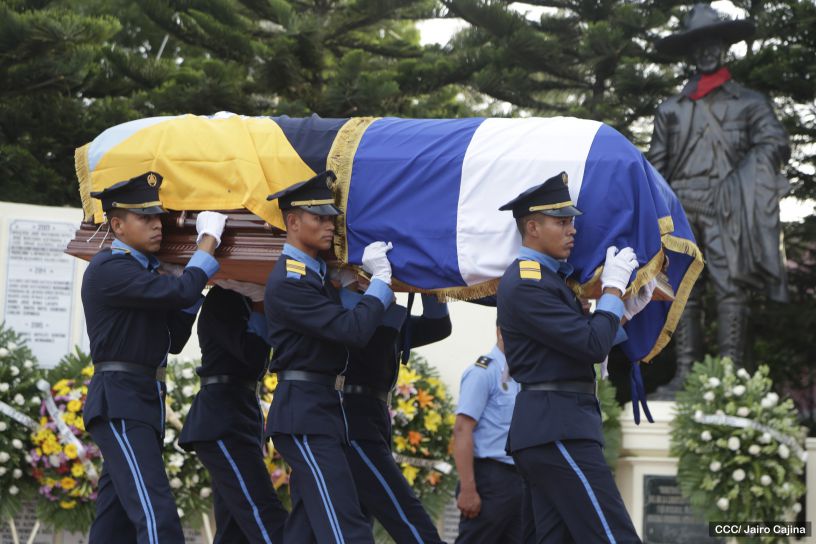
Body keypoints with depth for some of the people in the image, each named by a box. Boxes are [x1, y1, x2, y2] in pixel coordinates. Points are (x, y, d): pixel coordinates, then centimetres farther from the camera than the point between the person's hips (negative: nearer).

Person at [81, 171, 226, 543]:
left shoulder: (141, 272, 18)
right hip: (119, 404, -10)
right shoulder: (109, 269, -12)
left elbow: (173, 341, 18)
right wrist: (208, 241, -10)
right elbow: (180, 291, -24)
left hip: (143, 403, 10)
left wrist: (192, 288, 8)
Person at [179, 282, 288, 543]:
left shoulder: (245, 300, 19)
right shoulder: (223, 298, -8)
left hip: (240, 416, 10)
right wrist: (262, 308, -8)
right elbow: (252, 354, -17)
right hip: (222, 420, -10)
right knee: (268, 521, -20)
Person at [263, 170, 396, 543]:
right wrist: (380, 279, -12)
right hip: (304, 416, -10)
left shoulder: (317, 273, 15)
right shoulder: (288, 281, -16)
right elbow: (353, 331, -22)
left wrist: (369, 270, 11)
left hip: (323, 413, 10)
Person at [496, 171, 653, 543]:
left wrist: (624, 312, 16)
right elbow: (593, 346, -17)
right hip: (557, 430, -11)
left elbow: (578, 347, 21)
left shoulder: (541, 277, 19)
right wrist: (613, 287, -6)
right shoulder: (527, 285, -13)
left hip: (542, 430, 11)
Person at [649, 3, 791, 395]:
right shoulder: (671, 109, 19)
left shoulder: (749, 103, 12)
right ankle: (685, 374, -1)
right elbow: (656, 167, 16)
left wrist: (743, 181, -17)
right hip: (681, 209, 3)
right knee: (683, 292, -1)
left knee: (730, 288, -11)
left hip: (728, 209, -3)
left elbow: (775, 143, -1)